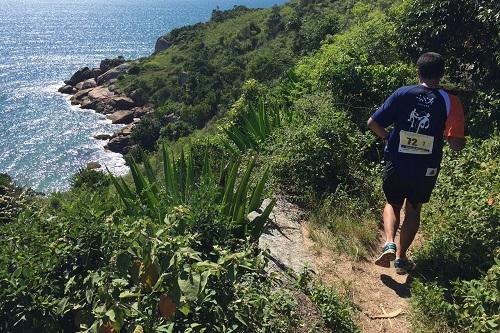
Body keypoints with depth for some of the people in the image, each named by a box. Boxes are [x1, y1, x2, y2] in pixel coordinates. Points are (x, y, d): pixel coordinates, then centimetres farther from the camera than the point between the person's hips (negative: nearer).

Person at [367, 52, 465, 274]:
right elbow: (457, 145, -15)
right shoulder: (450, 102, -9)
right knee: (413, 210, 21)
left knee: (392, 204, 23)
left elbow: (373, 123, -7)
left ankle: (389, 243, 0)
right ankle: (401, 258, 25)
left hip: (396, 165, 0)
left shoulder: (402, 94, -8)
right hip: (426, 170, 0)